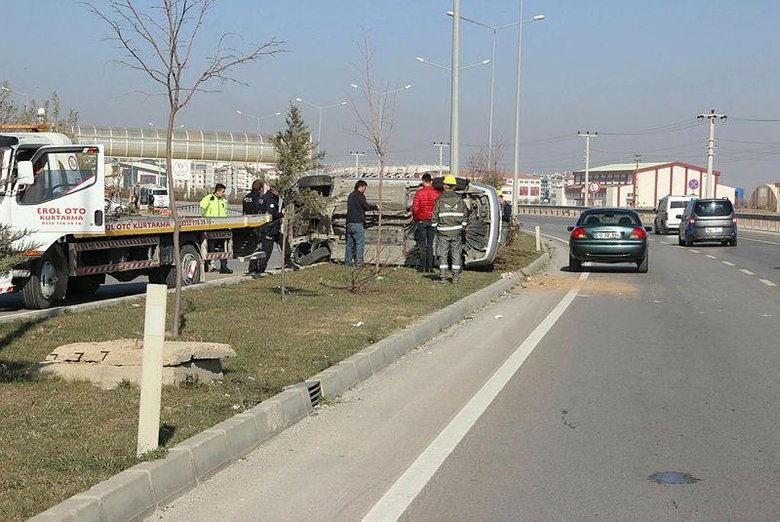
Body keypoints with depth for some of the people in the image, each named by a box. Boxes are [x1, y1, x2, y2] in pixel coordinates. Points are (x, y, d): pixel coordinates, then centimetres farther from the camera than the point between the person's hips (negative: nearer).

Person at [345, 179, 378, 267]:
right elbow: (366, 206, -12)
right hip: (357, 223, -8)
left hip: (349, 223, 8)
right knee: (360, 243, -5)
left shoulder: (351, 195, 19)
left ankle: (348, 262, 9)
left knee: (350, 243, 9)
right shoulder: (359, 195, -7)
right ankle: (358, 262, -9)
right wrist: (376, 207, 3)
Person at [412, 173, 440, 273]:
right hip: (433, 221, 2)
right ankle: (430, 266, 7)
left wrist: (415, 218, 6)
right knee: (430, 245, 9)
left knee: (422, 244, 4)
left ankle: (423, 267, 1)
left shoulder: (419, 192, -8)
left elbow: (415, 208, -10)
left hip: (421, 221, -2)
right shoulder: (437, 193, -2)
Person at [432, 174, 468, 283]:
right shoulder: (459, 200, 0)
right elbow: (465, 214, 4)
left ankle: (443, 277, 4)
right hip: (456, 232, 2)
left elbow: (435, 215, -5)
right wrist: (463, 226, 16)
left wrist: (435, 227, 8)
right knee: (456, 254, 9)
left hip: (443, 232, -2)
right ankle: (456, 277, 9)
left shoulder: (440, 200, -7)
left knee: (443, 254, 6)